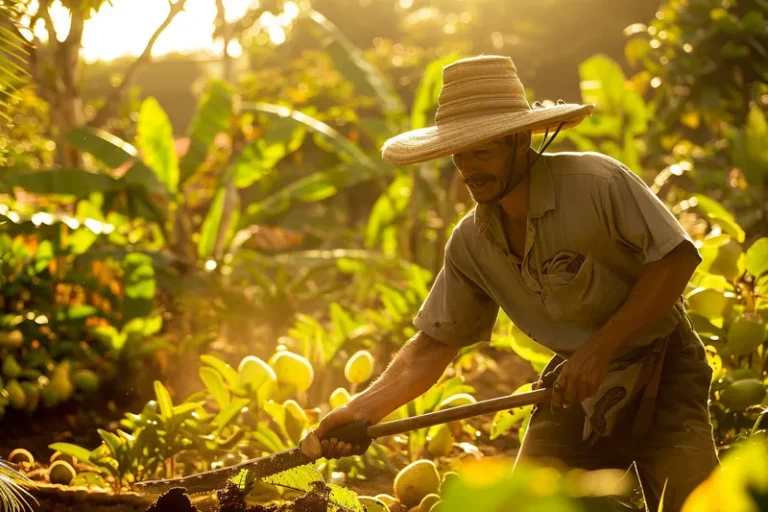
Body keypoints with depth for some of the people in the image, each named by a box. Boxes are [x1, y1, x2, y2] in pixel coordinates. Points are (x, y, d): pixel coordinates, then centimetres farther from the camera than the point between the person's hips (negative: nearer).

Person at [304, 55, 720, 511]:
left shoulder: (597, 183, -21)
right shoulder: (471, 243, -3)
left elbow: (677, 258, -21)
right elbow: (434, 343, 0)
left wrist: (601, 347, -24)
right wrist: (367, 407, -15)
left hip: (659, 373, -5)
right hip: (577, 385, 5)